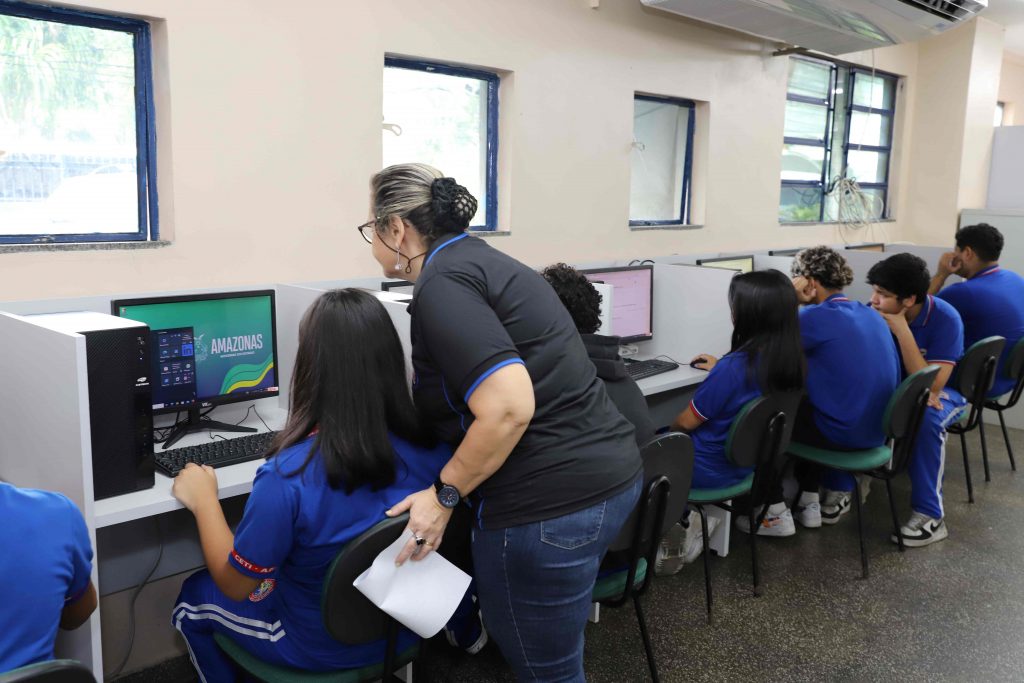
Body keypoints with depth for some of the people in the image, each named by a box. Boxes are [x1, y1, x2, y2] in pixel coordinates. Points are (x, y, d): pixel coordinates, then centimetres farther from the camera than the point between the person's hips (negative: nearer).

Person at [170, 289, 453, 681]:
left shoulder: (288, 476, -34)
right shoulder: (431, 448, -21)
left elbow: (235, 584, -18)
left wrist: (204, 500, -4)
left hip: (321, 649, -4)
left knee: (194, 595, 23)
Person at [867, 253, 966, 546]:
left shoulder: (945, 318, -25)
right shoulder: (876, 312, -15)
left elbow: (931, 386, -32)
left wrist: (901, 330, -36)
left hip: (943, 391, -3)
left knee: (926, 418, -37)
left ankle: (930, 516, -26)